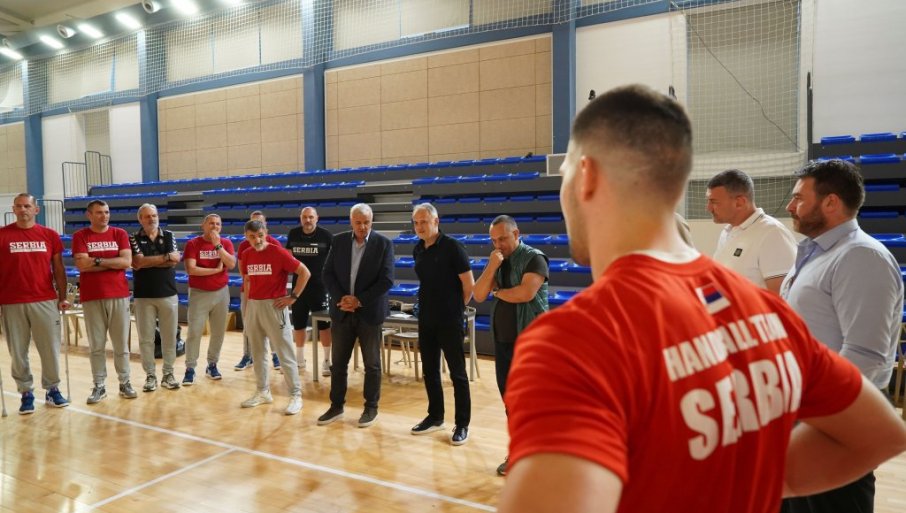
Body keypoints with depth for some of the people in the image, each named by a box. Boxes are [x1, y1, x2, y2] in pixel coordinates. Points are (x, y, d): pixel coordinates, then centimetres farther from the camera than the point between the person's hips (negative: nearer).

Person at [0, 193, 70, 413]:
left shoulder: (50, 235, 5)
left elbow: (58, 269, 8)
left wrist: (63, 297, 4)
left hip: (45, 301, 1)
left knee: (50, 349, 6)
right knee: (18, 352, 7)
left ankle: (53, 389, 20)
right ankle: (26, 393, 18)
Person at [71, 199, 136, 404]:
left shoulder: (120, 234, 5)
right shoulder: (80, 236, 2)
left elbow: (127, 261, -6)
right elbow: (82, 264, -11)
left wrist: (98, 260, -8)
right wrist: (113, 263, -8)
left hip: (119, 295, 1)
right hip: (91, 298, -1)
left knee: (121, 343, 7)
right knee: (96, 345, 4)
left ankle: (124, 382, 16)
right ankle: (99, 386, 13)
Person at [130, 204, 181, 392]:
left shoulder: (169, 236, 6)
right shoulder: (134, 239, 1)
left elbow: (173, 262, -7)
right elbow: (138, 263, -14)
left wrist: (148, 261, -10)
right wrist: (165, 257, -10)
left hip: (168, 294, 1)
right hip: (143, 295, -1)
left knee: (169, 336, 5)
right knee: (146, 338, 3)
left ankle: (168, 374, 16)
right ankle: (150, 375, 13)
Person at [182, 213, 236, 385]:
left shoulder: (226, 243, 2)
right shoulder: (193, 244, -6)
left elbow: (231, 264, -13)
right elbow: (190, 269, -16)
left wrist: (218, 245, -17)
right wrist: (216, 270, -13)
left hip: (221, 292, 3)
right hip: (199, 293, -3)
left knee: (219, 332, 9)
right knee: (194, 331, -4)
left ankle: (212, 365, 22)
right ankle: (190, 369, 4)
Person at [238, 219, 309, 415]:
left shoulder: (278, 252, -12)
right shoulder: (246, 255, 6)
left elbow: (304, 272, -11)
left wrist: (293, 297, -11)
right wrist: (247, 305, 16)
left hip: (274, 306, -6)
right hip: (253, 306, 6)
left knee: (285, 353, -2)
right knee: (257, 351, 14)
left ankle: (296, 395, 5)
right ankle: (263, 392, 27)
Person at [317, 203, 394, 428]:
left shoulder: (383, 244, -5)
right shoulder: (338, 241, 4)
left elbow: (386, 280, -11)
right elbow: (327, 273, 3)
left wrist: (359, 300, -15)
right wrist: (340, 298, -12)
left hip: (369, 311, -3)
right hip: (342, 310, 3)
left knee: (372, 363, 7)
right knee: (338, 362, 10)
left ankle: (371, 407, 21)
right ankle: (336, 406, 24)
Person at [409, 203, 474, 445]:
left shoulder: (452, 247, -13)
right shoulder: (418, 250, 7)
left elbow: (469, 284, -10)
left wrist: (456, 307, 2)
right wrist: (431, 305, 14)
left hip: (449, 321, -6)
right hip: (426, 319, 6)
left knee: (457, 373, 2)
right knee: (429, 370, 14)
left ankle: (462, 424, 12)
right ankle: (435, 416, 29)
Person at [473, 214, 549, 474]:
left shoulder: (534, 258, -8)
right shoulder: (498, 262, 11)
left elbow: (525, 293, -22)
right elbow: (478, 296, 3)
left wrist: (498, 292, -4)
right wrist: (491, 267, -11)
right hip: (502, 340, 7)